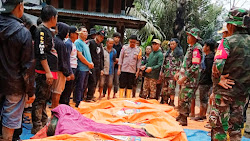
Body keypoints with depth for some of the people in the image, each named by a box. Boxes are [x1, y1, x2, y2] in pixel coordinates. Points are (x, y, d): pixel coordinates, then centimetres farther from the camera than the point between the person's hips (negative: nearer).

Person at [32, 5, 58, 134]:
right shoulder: (41, 30, -12)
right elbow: (41, 53, -19)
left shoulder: (47, 31, 18)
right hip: (43, 72, -10)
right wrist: (48, 72, -20)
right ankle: (37, 127, 2)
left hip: (49, 71, 10)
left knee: (45, 98, 17)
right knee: (40, 99, -5)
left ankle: (44, 123, 28)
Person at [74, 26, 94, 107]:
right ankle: (78, 103, 2)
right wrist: (89, 64, -10)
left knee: (84, 86, 14)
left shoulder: (85, 43, 20)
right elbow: (80, 56, -16)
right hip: (81, 68, -9)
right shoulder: (78, 42, -8)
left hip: (87, 68, 9)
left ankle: (81, 101, 23)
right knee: (80, 86, -4)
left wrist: (91, 63, 6)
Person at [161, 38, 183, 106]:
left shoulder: (179, 52, 1)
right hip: (166, 72, 6)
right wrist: (162, 71, 16)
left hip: (173, 73, -6)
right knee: (165, 88, 5)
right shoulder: (168, 52, 19)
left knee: (171, 88, -11)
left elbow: (180, 63, -6)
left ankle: (171, 103, -6)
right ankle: (164, 102, 13)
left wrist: (177, 72, -14)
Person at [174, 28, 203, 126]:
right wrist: (179, 73, 18)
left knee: (185, 99, -5)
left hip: (191, 80, -10)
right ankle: (180, 116, 28)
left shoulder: (196, 49, -16)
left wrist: (184, 77, -22)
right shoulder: (190, 47, 15)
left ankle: (183, 120, 3)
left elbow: (195, 67, -23)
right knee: (182, 98, 16)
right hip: (185, 78, 10)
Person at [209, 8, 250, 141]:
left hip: (225, 90, -6)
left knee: (219, 124, 4)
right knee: (236, 125, 16)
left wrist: (217, 80, -12)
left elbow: (217, 65, -27)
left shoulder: (228, 41, -14)